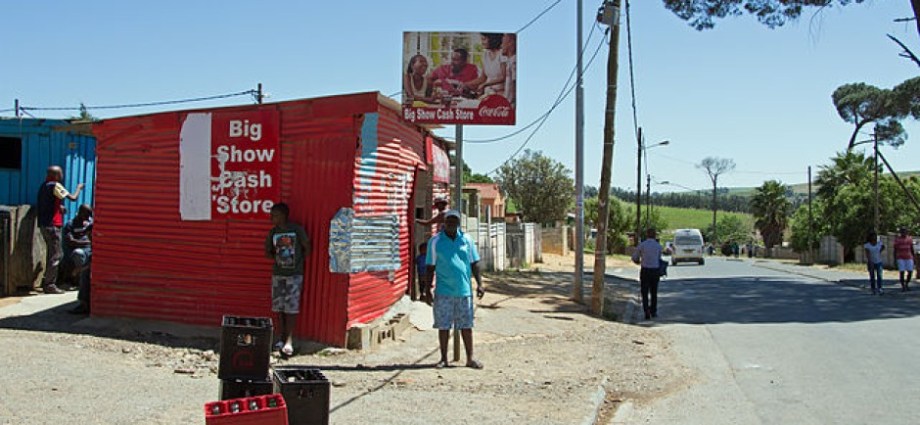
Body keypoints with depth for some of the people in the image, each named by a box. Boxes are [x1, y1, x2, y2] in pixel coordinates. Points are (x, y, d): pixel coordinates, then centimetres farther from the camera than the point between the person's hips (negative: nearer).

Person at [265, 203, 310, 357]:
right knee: (279, 307, 7)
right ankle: (283, 337, 19)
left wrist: (298, 261, -1)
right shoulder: (273, 232, 3)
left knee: (291, 308, -5)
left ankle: (289, 341, -3)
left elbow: (307, 248, 0)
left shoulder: (297, 230, -8)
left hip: (294, 275, -4)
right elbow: (268, 251, 13)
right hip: (277, 274, 4)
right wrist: (278, 259, -2)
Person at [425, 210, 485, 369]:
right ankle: (444, 359, 15)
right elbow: (430, 267, 4)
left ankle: (470, 358, 15)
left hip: (464, 290, 1)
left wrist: (479, 284, 2)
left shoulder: (466, 240, 5)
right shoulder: (435, 241, 0)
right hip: (444, 291, -1)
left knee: (466, 325, 7)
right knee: (443, 326, 5)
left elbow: (474, 264, 10)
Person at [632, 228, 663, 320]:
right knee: (654, 292, 17)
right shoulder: (658, 246, 1)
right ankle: (653, 312, 26)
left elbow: (634, 258, 5)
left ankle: (647, 313, -5)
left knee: (645, 293, 4)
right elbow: (659, 258, 14)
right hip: (655, 270, 2)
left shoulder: (642, 245, -4)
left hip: (645, 270, -2)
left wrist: (639, 261, 26)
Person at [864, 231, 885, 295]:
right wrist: (870, 262, -30)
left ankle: (879, 289, -17)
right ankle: (873, 290, 14)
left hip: (878, 262, 1)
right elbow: (867, 254, -19)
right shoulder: (867, 245, -11)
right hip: (871, 263, -1)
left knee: (879, 275, -12)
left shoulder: (879, 243, -2)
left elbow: (883, 247, 22)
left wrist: (880, 252, 10)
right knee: (872, 277, 5)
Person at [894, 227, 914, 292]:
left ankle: (907, 284, 19)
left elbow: (912, 249, 8)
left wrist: (914, 258, 5)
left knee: (910, 272, -2)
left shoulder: (910, 238, 4)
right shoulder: (897, 239, -4)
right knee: (902, 272, -8)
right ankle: (903, 287, 3)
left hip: (909, 257, 3)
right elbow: (895, 250, -3)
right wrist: (895, 260, -6)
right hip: (900, 258, -3)